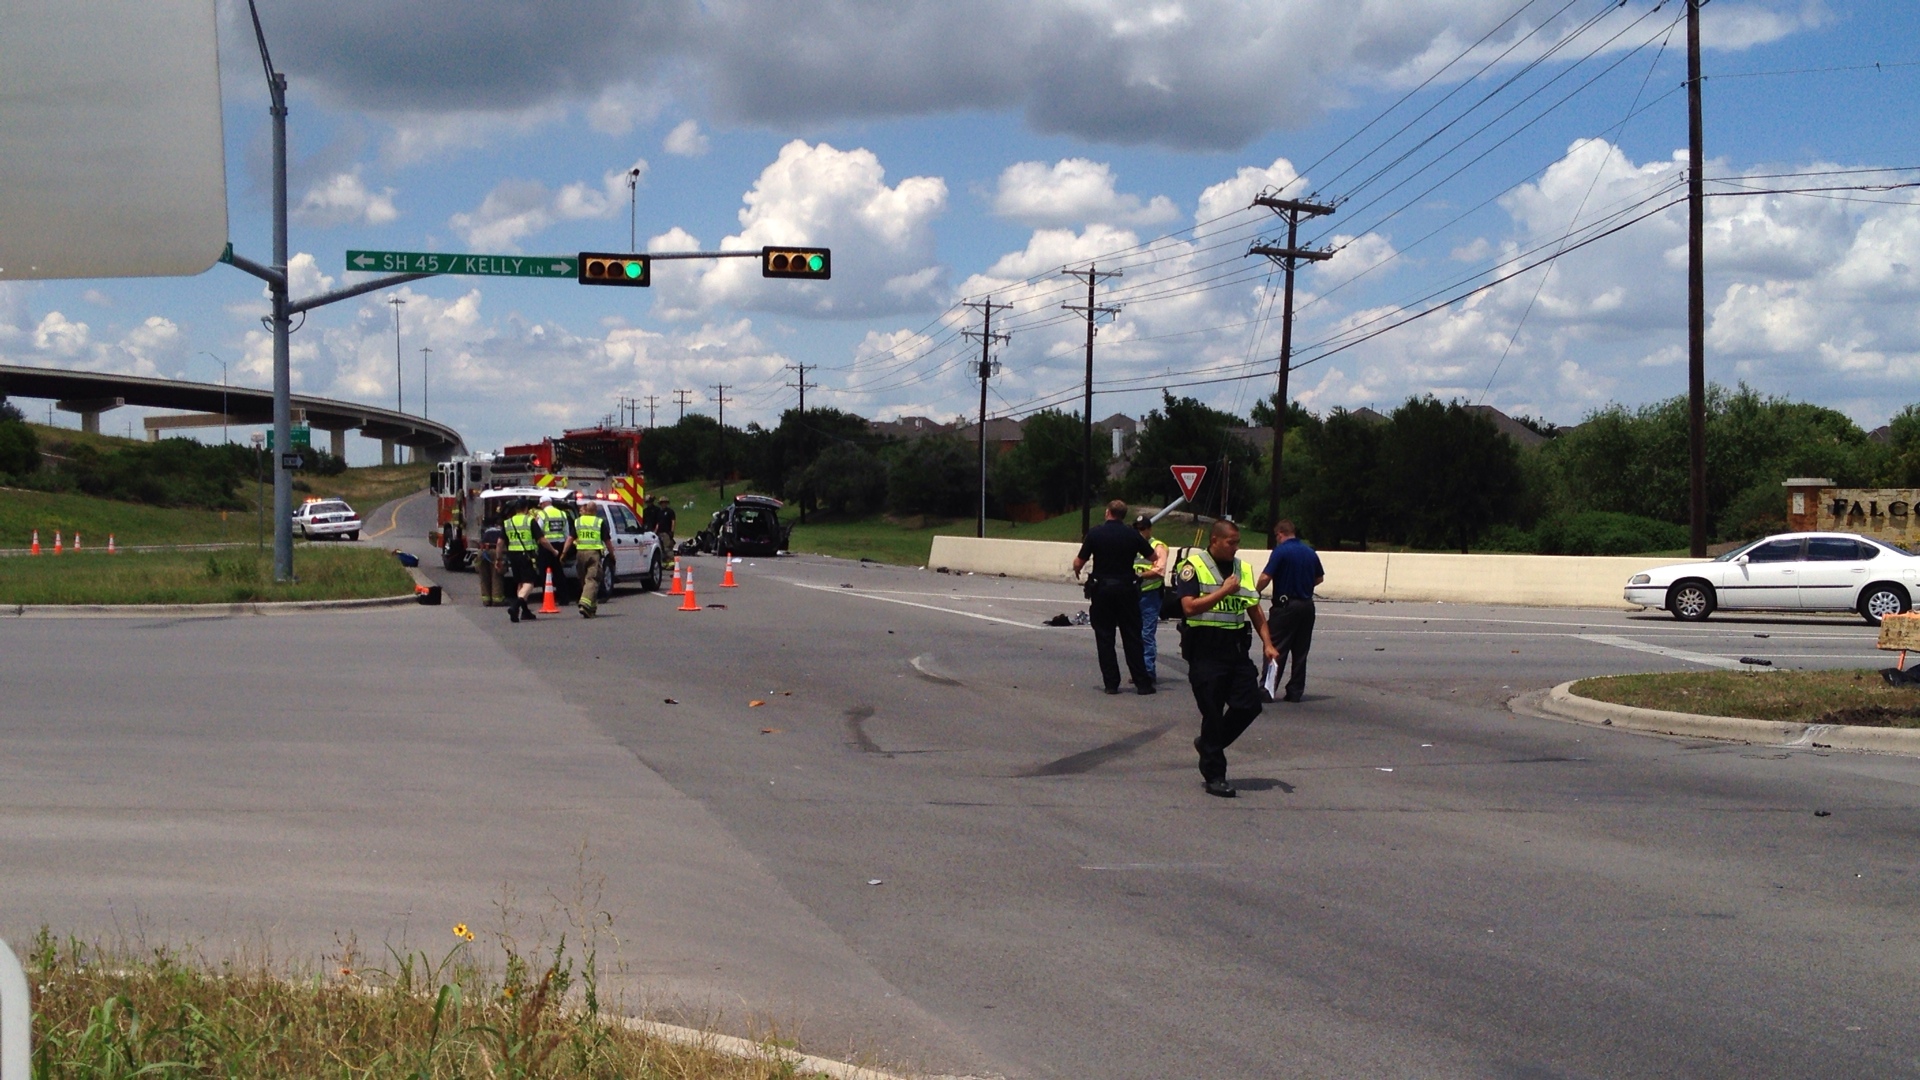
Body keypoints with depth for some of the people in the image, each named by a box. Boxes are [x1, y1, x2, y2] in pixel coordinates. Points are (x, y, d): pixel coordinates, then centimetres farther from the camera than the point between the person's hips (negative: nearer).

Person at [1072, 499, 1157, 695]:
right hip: (1127, 589, 1)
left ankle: (1111, 682, 4)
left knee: (1104, 638, 7)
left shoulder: (1095, 532, -6)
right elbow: (1153, 557, 8)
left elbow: (1078, 563, -6)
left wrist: (1077, 571, 17)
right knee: (1132, 638, 6)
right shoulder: (1132, 535, -2)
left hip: (1102, 589, -1)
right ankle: (1142, 683, 5)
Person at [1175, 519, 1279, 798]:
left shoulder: (1243, 569, 14)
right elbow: (1189, 607, -16)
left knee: (1249, 704, -1)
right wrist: (1223, 591, -16)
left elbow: (1255, 611, 18)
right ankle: (1214, 776, 6)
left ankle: (1209, 744, 24)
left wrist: (1267, 643, 7)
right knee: (1212, 713, -2)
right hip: (1205, 651, -6)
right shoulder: (1193, 567, -5)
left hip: (1236, 647, 6)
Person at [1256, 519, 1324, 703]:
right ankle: (1296, 691, 11)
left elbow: (1265, 577, -18)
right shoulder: (1310, 552, 8)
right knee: (1300, 651, 10)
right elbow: (1319, 578, 17)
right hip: (1306, 605, 6)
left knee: (1275, 649, -2)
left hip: (1286, 605, -6)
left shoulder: (1281, 551, -12)